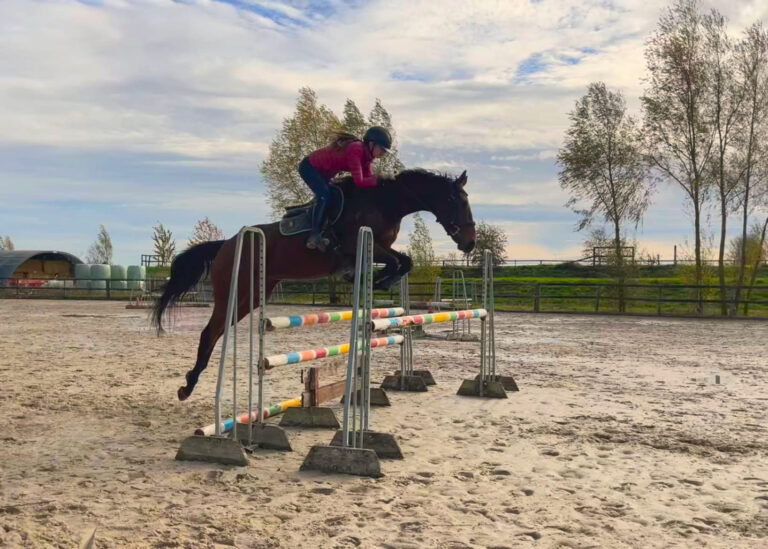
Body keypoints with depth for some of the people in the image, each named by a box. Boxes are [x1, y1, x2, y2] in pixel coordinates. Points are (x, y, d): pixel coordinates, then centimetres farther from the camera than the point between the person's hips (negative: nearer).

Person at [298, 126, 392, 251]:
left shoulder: (366, 153, -1)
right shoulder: (355, 150, -31)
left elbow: (367, 176, -1)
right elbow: (359, 182, -36)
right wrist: (380, 180, -31)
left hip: (323, 174, 11)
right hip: (309, 168, -11)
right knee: (325, 195, -27)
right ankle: (314, 236, -27)